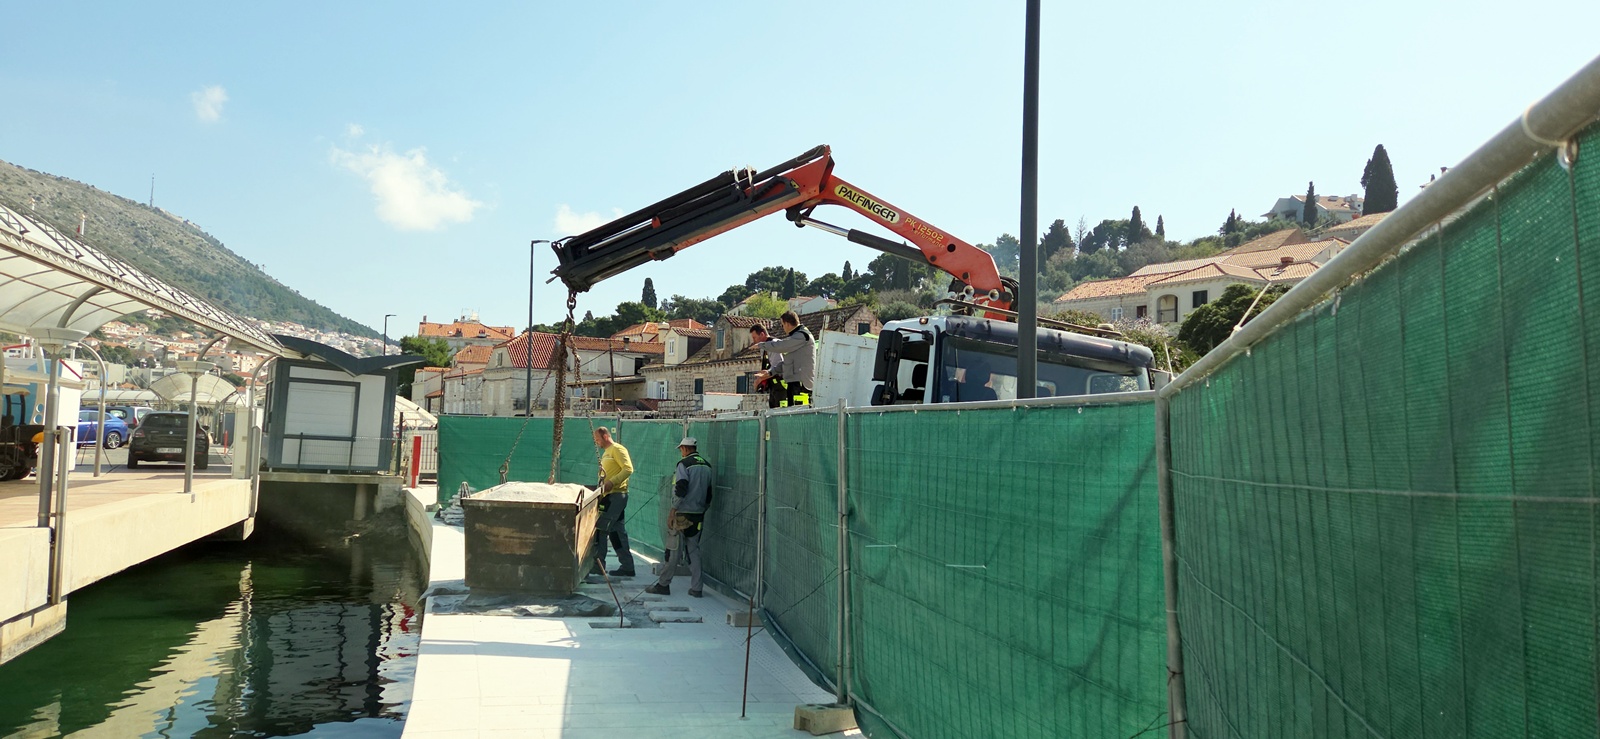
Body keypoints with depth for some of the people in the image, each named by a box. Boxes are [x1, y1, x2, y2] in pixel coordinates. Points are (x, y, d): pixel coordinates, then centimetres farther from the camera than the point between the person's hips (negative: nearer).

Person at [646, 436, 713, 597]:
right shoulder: (707, 466, 11)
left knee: (674, 550, -1)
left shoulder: (685, 464, -10)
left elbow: (680, 490, -17)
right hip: (699, 516, 6)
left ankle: (663, 584, 5)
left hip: (683, 514, -6)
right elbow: (709, 492, 16)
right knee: (694, 550, 10)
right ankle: (696, 588, 8)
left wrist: (673, 512, -13)